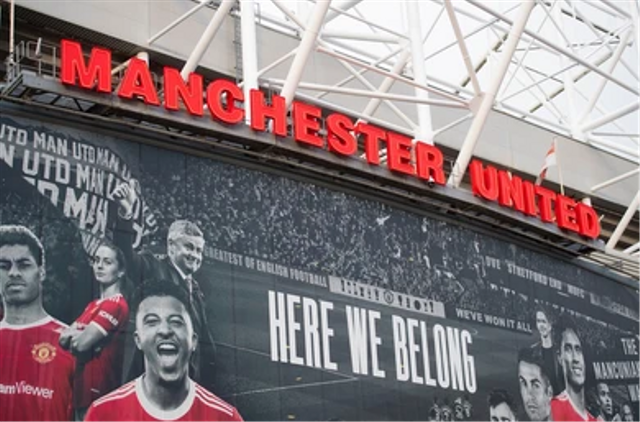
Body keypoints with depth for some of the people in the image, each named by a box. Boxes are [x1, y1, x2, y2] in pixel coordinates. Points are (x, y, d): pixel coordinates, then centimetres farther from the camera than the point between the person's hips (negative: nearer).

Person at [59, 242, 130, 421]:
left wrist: (71, 335, 0)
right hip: (81, 386, 9)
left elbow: (81, 344, -21)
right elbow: (63, 337, 6)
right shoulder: (93, 306, 15)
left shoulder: (116, 305, -15)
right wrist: (79, 336, -14)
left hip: (99, 392, -9)